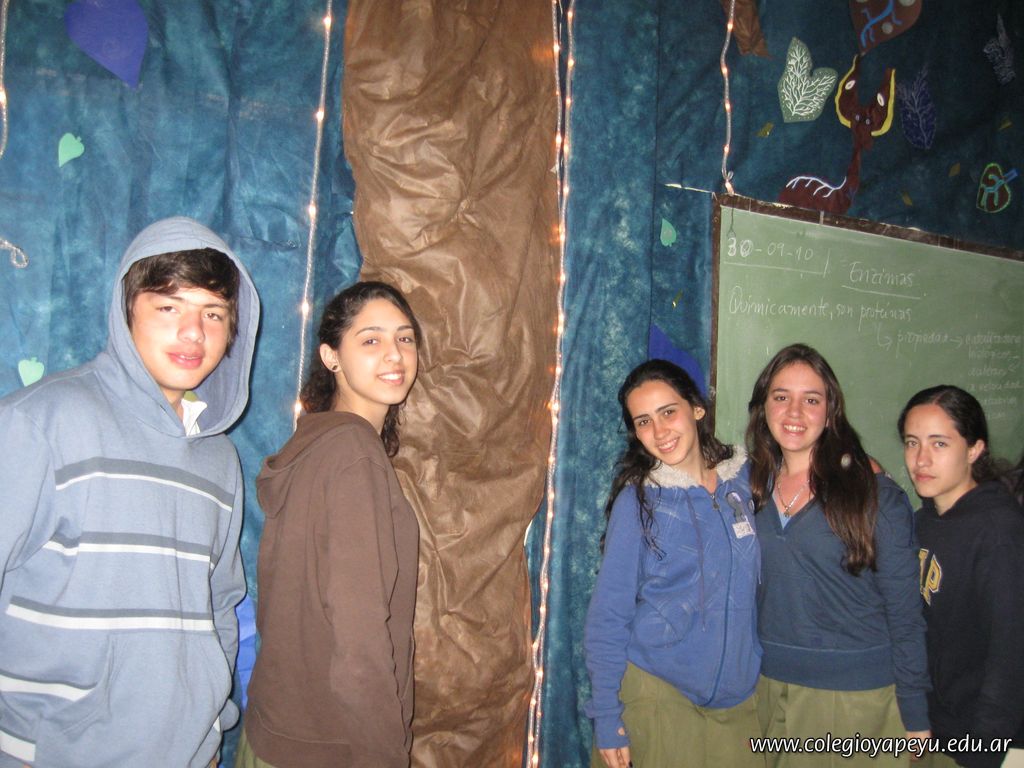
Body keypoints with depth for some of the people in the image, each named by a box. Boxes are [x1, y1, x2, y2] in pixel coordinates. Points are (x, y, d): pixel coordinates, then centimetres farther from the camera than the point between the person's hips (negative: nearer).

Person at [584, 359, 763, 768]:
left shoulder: (745, 478, -2)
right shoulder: (638, 500, -11)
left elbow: (762, 587, 10)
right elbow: (608, 615, -9)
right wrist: (606, 716, -10)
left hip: (738, 695, 3)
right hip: (657, 694, -3)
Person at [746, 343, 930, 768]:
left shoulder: (873, 491, -10)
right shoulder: (752, 487, 2)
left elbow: (905, 610, -8)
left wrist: (915, 715, -6)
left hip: (857, 695, -4)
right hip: (771, 687, 4)